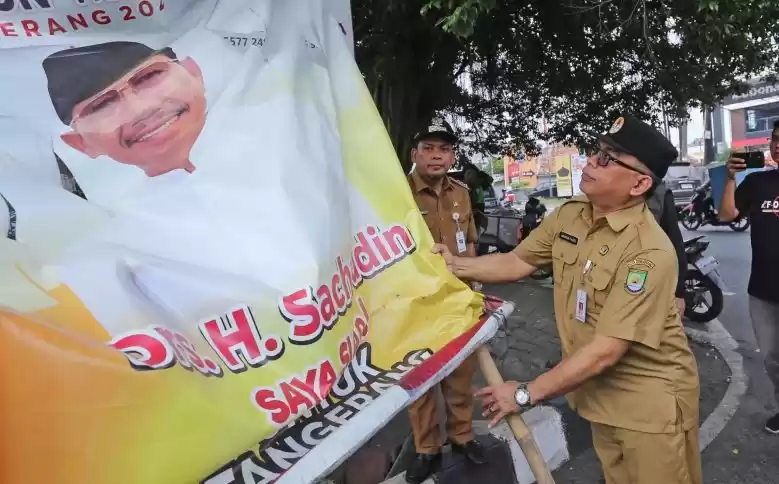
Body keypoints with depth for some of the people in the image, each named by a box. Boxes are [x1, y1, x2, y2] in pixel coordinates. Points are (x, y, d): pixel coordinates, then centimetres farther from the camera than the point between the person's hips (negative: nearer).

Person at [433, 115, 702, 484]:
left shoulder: (648, 251, -29)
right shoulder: (569, 215, -6)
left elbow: (605, 350, -30)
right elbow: (518, 262, 5)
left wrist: (526, 394, -24)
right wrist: (455, 265, -7)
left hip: (649, 400, -6)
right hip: (601, 392, 7)